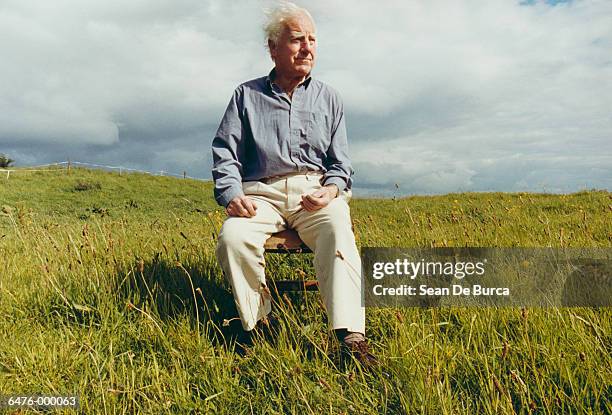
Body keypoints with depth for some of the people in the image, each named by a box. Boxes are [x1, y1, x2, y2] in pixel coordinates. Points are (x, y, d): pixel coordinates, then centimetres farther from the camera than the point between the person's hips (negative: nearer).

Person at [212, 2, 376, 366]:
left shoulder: (328, 98, 17)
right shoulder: (247, 95, 14)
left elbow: (341, 161, 14)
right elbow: (225, 153, 8)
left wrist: (333, 187, -9)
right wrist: (231, 194, -12)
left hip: (316, 190, 0)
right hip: (261, 193, 0)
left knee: (339, 231, -33)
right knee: (233, 236, -31)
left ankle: (351, 336, -37)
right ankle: (257, 325, -16)